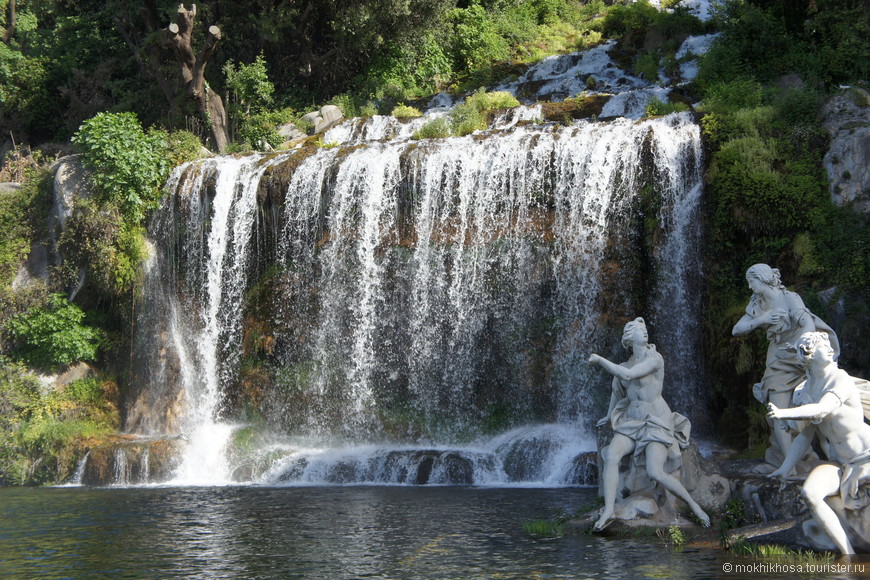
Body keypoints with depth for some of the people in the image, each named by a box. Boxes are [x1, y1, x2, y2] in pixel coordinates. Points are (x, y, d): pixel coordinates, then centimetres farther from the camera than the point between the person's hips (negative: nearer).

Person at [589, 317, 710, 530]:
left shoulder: (654, 358, -8)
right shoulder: (622, 367, 12)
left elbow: (628, 375, -20)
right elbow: (617, 391, 31)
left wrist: (600, 360, -12)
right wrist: (609, 416, 44)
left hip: (656, 422, -5)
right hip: (631, 422, 6)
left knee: (656, 473, -23)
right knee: (611, 456, -24)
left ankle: (694, 506, -2)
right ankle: (608, 511, -28)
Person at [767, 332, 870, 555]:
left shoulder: (841, 380, -9)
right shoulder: (804, 391, 8)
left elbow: (822, 409, -27)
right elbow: (807, 433, 15)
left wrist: (784, 413, -41)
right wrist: (785, 470, 14)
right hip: (840, 465, 4)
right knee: (809, 492, -22)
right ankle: (849, 556, -18)